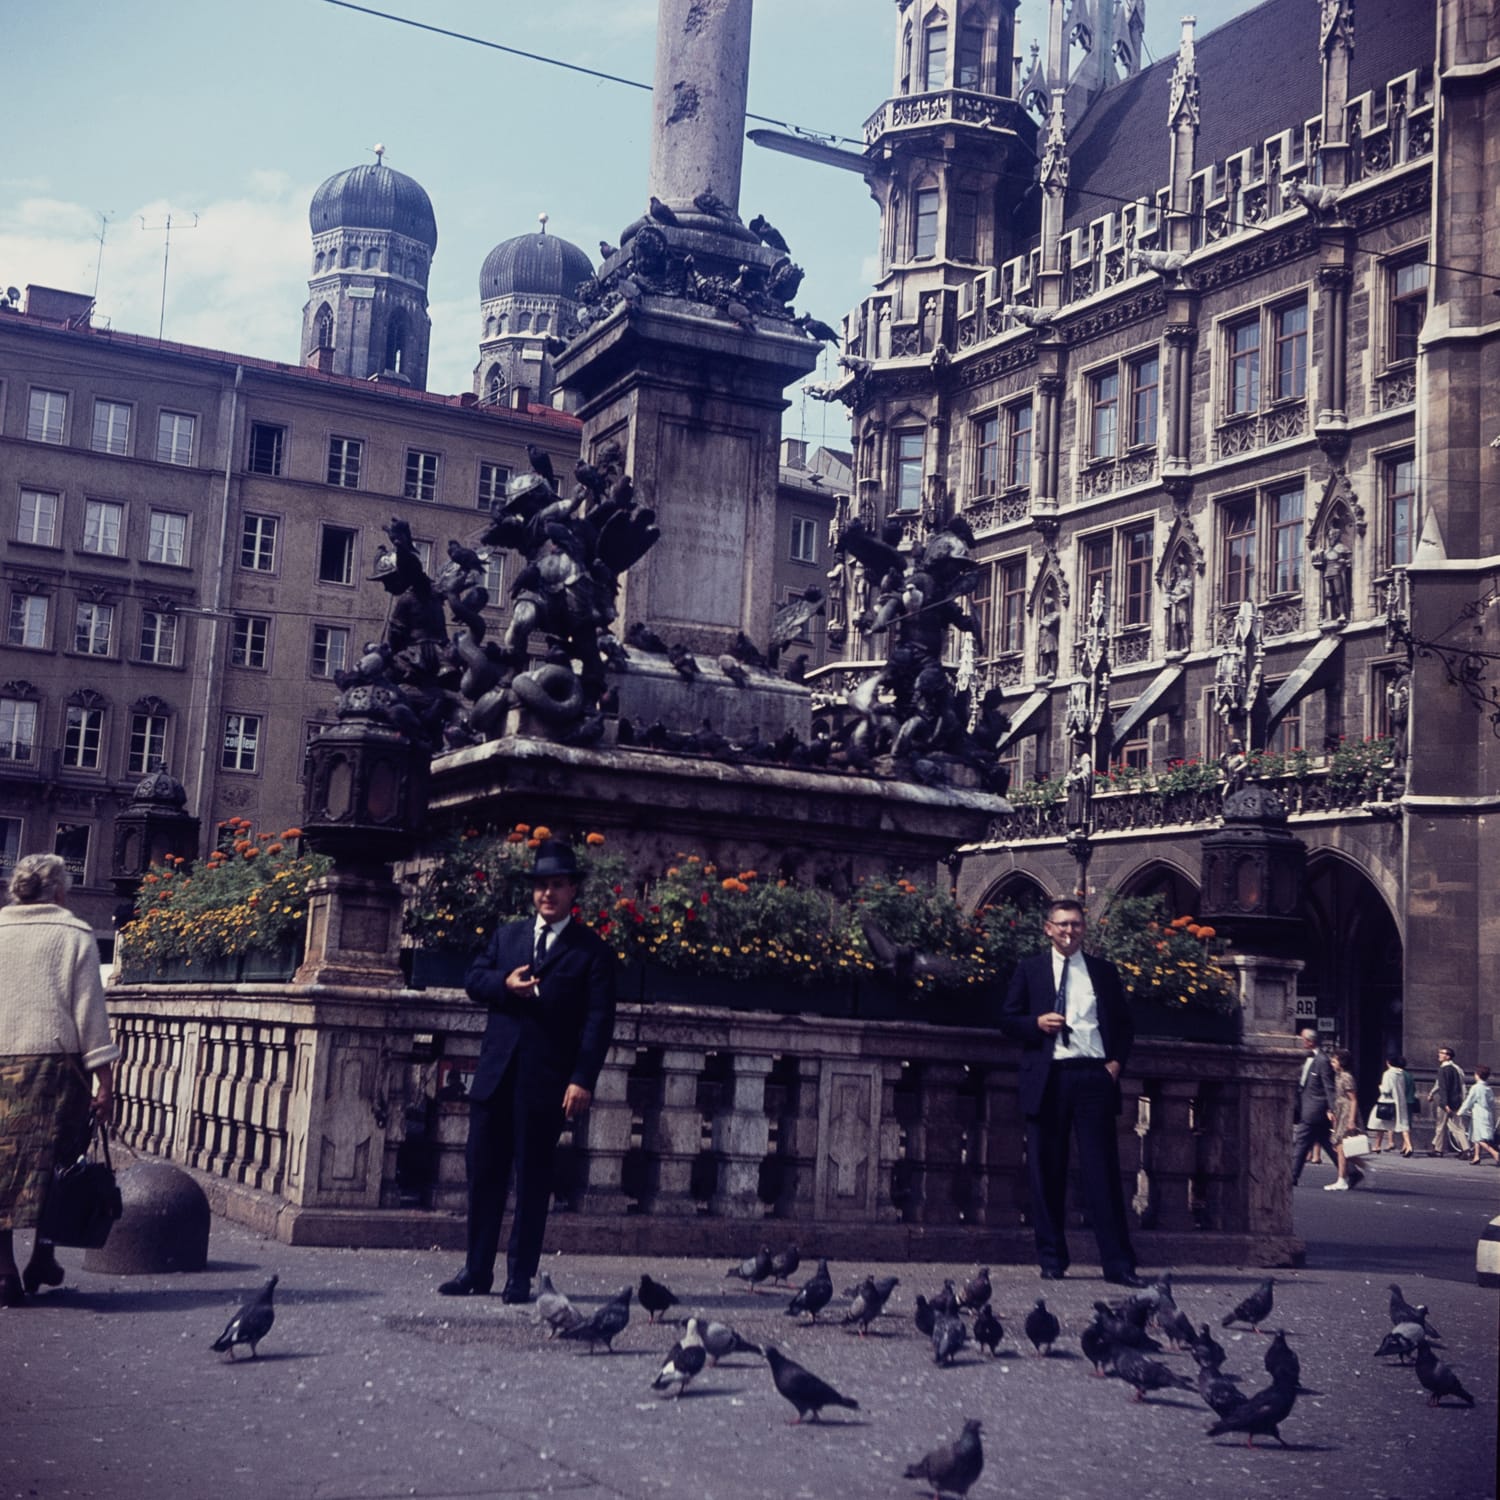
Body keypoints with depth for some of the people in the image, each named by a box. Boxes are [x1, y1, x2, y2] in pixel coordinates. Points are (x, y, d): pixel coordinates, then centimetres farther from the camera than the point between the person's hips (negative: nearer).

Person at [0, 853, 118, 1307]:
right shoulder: (75, 934, 3)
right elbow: (89, 1008, -2)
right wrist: (104, 1075, -1)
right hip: (54, 1061, -2)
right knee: (54, 1163, 10)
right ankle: (43, 1258, 7)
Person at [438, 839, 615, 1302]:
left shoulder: (591, 950, 1)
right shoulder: (507, 936, 16)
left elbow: (599, 1020, -6)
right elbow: (473, 979, 13)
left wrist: (583, 1080, -15)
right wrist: (504, 984, -9)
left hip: (547, 1081, -4)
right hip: (496, 1074, 4)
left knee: (532, 1179, 1)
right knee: (483, 1172, 7)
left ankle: (520, 1277, 8)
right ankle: (477, 1270, 17)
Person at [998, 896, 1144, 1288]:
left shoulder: (1104, 972, 14)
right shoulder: (1029, 969, 11)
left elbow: (1124, 1024, 15)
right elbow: (1007, 1019, 8)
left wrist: (1117, 1061, 0)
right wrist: (1037, 1023, -11)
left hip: (1094, 1077, 0)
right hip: (1047, 1079, 0)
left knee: (1103, 1169, -3)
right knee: (1047, 1171, 3)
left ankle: (1118, 1263, -2)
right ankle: (1051, 1260, 12)